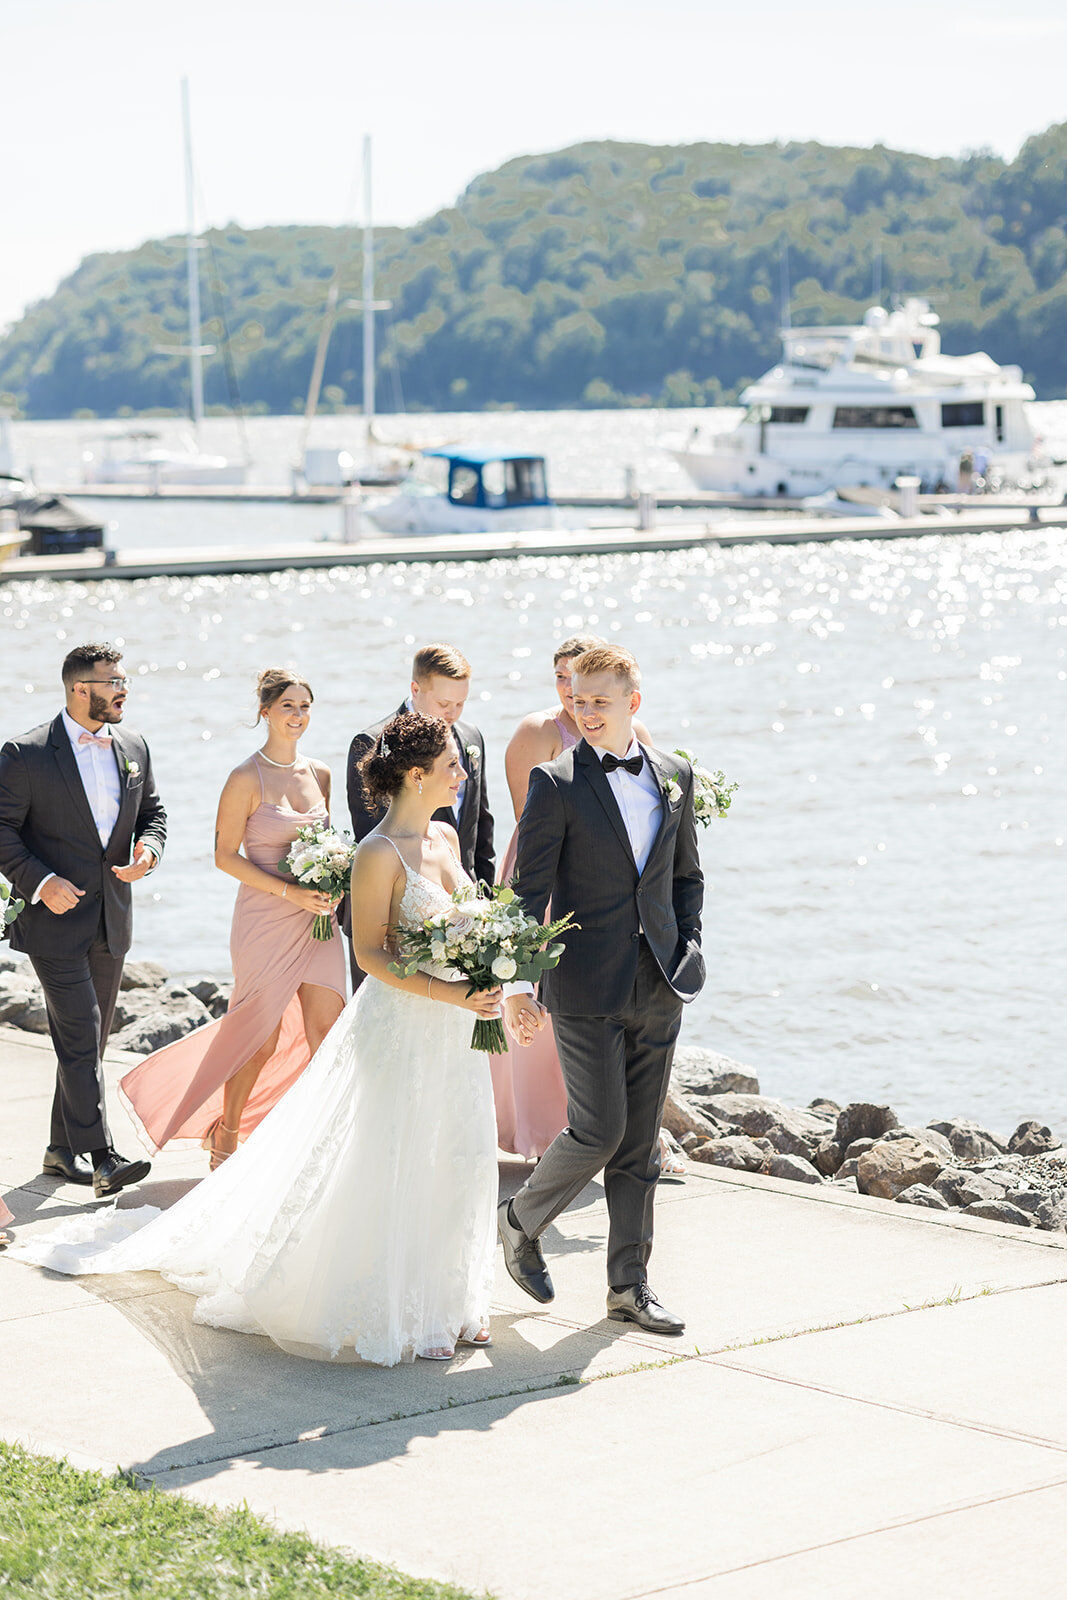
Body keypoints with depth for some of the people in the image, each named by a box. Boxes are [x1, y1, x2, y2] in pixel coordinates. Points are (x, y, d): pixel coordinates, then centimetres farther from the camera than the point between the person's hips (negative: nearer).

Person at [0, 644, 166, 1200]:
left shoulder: (133, 747, 7)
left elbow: (153, 813, 16)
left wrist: (148, 850, -5)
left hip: (111, 919, 6)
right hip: (56, 914, -6)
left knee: (89, 1039, 12)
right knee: (80, 1034, -12)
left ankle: (63, 1149, 24)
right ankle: (100, 1157, -13)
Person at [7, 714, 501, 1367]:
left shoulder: (446, 837, 7)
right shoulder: (379, 855, -17)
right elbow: (371, 952, -18)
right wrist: (449, 993, -24)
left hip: (453, 1026, 8)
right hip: (399, 1025, -7)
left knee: (458, 1164, 10)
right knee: (393, 1171, 0)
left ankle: (447, 1302, 23)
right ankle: (391, 1313, 12)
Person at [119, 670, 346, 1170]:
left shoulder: (319, 774, 7)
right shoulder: (247, 779, -10)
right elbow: (226, 855, -10)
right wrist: (289, 892, -17)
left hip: (315, 921, 5)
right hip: (265, 921, -5)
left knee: (326, 1034, -1)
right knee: (260, 1039, 5)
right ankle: (225, 1134, 27)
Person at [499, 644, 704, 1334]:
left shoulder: (675, 775, 7)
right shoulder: (557, 784, -7)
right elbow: (529, 893, -8)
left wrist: (687, 953, 7)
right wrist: (521, 987, -14)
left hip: (659, 991, 5)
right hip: (587, 991, -4)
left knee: (641, 1141, 8)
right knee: (599, 1130, -6)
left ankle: (630, 1284, 16)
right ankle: (523, 1222, 20)